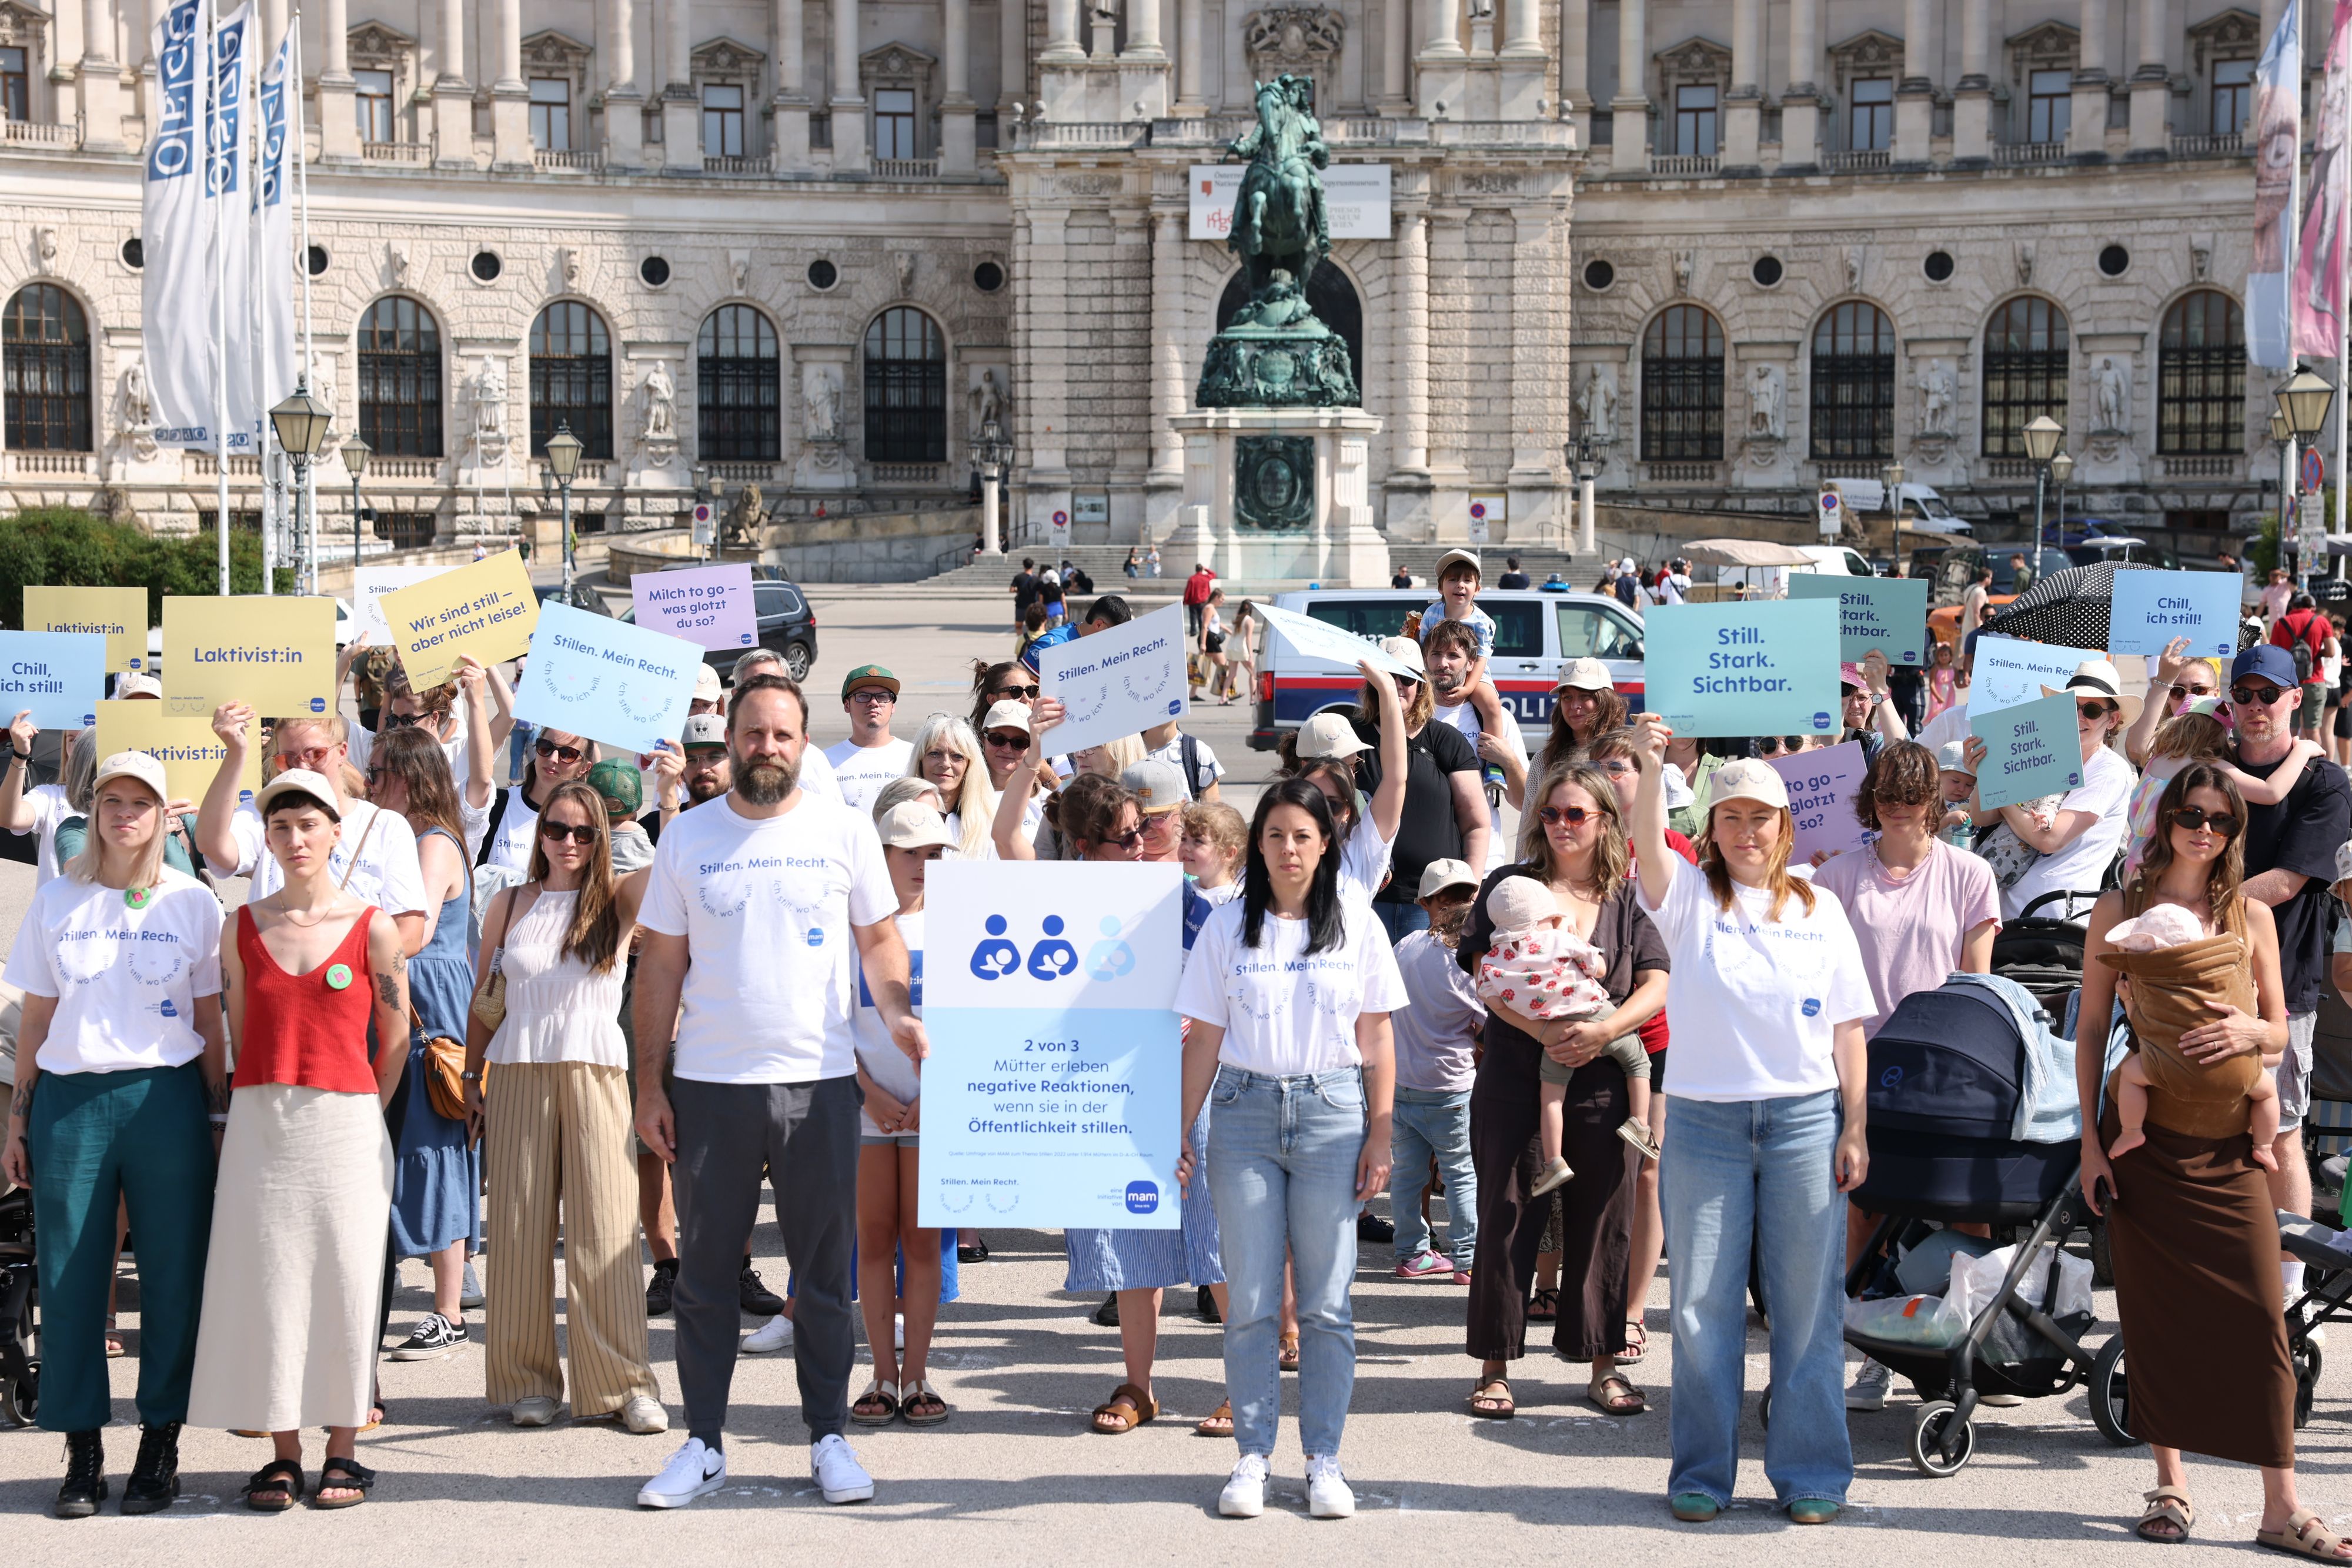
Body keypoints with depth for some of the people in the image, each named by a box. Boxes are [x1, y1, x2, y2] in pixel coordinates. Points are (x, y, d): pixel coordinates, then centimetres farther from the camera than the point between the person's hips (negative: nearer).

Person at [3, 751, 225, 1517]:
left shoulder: (193, 903, 5)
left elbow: (211, 1022, 8)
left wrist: (219, 1114, 3)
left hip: (166, 1096, -1)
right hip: (69, 1099, 1)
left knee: (173, 1274, 0)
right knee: (69, 1276, 1)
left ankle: (160, 1445, 11)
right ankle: (82, 1453, 9)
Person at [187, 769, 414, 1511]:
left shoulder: (373, 928, -1)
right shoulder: (243, 925, 6)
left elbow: (396, 1043, 5)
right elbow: (240, 1032, 15)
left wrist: (361, 1118, 4)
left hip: (345, 1123, -2)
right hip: (259, 1124, 2)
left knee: (344, 1283, -1)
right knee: (265, 1284, 3)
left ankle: (342, 1454, 10)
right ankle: (282, 1456, 13)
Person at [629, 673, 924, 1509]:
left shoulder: (844, 830, 2)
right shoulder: (687, 837, 4)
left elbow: (880, 938, 6)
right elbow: (661, 964, 6)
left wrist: (897, 1011, -14)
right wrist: (650, 1085, 1)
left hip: (819, 1081, -1)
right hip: (709, 1085, 1)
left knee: (824, 1272, 6)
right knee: (703, 1273, 7)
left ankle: (829, 1437, 17)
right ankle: (703, 1444, 17)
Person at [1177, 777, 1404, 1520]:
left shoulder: (1356, 927, 5)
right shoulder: (1227, 927, 6)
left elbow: (1377, 1040, 6)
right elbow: (1203, 1038, 6)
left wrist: (1379, 1134, 1)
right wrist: (1180, 1132, 1)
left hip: (1331, 1111, 0)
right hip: (1245, 1111, 1)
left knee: (1326, 1302, 1)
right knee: (1250, 1300, 2)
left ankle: (1325, 1460, 9)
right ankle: (1252, 1458, 10)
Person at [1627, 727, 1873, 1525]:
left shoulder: (1820, 908, 8)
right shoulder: (1689, 897, 4)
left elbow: (1848, 1030, 9)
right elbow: (1649, 844, -18)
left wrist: (1853, 1128, 2)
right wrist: (1650, 766, -35)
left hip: (1805, 1120, 1)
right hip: (1704, 1121, -1)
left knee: (1807, 1303, 4)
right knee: (1703, 1303, 4)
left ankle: (1810, 1473, 15)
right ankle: (1703, 1473, 15)